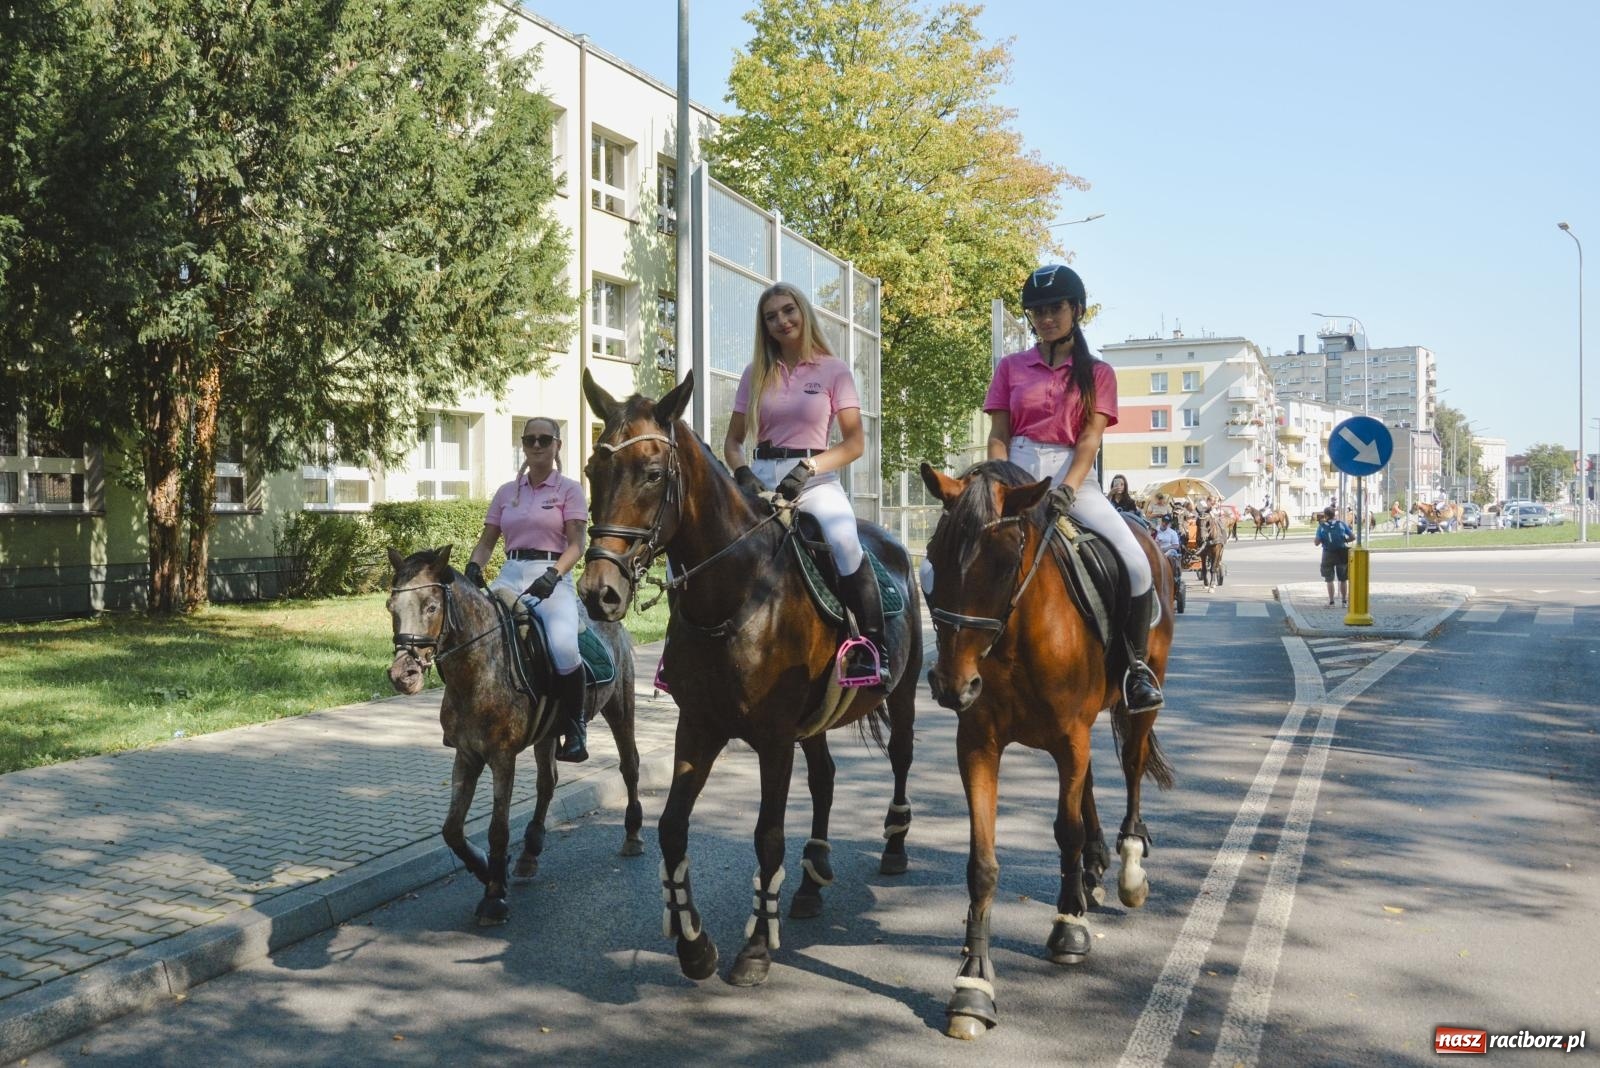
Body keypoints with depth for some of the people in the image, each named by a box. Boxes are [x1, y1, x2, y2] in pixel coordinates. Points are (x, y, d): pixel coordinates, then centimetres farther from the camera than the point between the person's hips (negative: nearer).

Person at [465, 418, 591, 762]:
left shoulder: (569, 489, 5)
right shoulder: (506, 492, 17)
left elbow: (576, 544, -4)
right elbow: (486, 541, 16)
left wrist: (553, 574, -22)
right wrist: (474, 567, -6)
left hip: (552, 579, -4)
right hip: (510, 576, 5)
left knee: (563, 646, -31)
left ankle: (575, 727, -9)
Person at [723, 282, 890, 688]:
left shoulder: (833, 369, 5)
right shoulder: (756, 374, 13)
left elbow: (855, 443, -1)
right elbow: (733, 441, 13)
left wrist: (808, 467, -16)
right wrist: (743, 474, -8)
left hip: (815, 477, -3)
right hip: (761, 475, 4)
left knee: (844, 539, -33)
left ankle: (874, 646, -20)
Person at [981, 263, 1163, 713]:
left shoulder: (1097, 373, 9)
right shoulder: (1011, 367, 12)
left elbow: (1090, 438, -4)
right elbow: (997, 438, 6)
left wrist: (1066, 489, -21)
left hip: (1071, 474, -1)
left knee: (1136, 561, -23)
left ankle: (1137, 664, -4)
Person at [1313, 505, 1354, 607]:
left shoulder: (1322, 526, -6)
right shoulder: (1342, 524, -2)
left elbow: (1317, 542, -10)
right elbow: (1353, 537, -2)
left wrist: (1313, 540, 11)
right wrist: (1345, 540, 14)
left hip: (1329, 554, -1)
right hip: (1342, 554, 1)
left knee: (1329, 579, 10)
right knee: (1343, 579, 14)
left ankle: (1331, 601, 6)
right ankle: (1344, 600, 18)